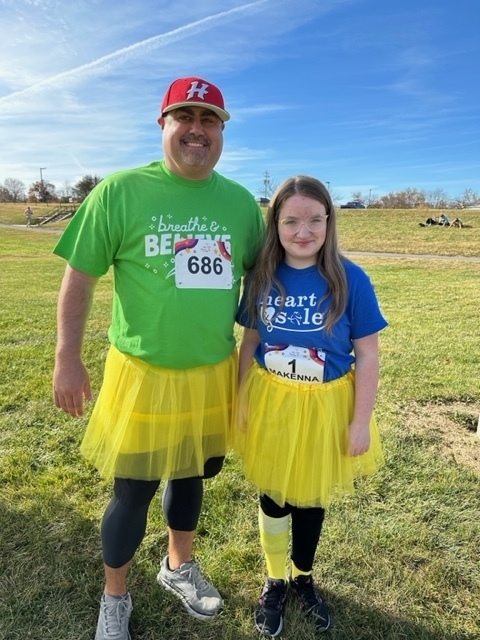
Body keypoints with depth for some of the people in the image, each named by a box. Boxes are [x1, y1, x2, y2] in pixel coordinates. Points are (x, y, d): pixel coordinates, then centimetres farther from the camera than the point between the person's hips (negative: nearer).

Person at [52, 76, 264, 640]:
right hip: (144, 372, -3)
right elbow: (79, 276, -5)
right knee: (133, 491, 9)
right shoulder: (121, 191, -8)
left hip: (214, 372, 4)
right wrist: (68, 358, -9)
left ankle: (179, 567, 50)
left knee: (191, 475, 21)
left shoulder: (241, 202, 2)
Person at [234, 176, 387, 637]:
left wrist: (361, 421, -8)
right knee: (272, 495, 17)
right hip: (270, 403, 2)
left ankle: (302, 577, 47)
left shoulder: (350, 280, -15)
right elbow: (250, 342, 2)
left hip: (325, 408, -1)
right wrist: (241, 401, 3)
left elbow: (367, 356, -9)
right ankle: (275, 580, 44)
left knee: (312, 497, 18)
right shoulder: (261, 278, -8)